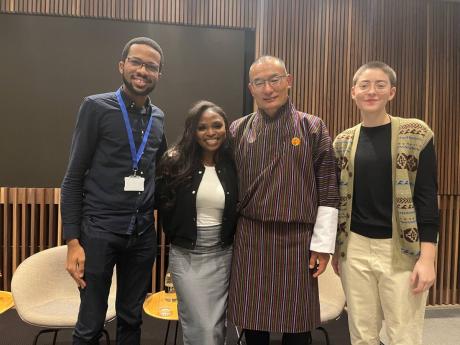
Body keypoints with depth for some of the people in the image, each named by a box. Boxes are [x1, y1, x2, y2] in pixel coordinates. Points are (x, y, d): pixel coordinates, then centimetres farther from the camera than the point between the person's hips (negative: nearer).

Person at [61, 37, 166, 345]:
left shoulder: (158, 118, 8)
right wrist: (73, 240, -11)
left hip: (143, 234, 4)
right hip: (99, 231, -4)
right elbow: (74, 178, -6)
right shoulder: (96, 107, -4)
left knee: (131, 319, 15)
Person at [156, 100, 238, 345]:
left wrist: (229, 238, 3)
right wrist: (177, 237, 2)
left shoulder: (232, 165, 0)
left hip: (222, 255, 3)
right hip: (186, 256, -2)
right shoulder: (176, 163, -7)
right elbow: (163, 205, -1)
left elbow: (238, 210, 8)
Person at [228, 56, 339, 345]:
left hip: (297, 239, -1)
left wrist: (323, 244, -5)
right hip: (250, 238, 2)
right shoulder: (238, 130, 5)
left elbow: (328, 191, -2)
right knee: (252, 321, 13)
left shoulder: (313, 128, 0)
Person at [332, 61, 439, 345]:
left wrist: (427, 258, -12)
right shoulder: (343, 141, 6)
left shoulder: (416, 134, -5)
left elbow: (427, 197, -7)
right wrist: (335, 249, 12)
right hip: (355, 249, 3)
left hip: (402, 250, -3)